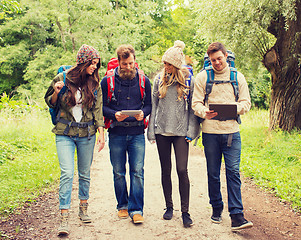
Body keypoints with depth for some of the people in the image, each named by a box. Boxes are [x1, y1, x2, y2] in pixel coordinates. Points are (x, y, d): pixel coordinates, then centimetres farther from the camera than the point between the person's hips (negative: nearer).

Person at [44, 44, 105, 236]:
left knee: (85, 173, 11)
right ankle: (64, 218, -9)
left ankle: (84, 209, 29)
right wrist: (56, 92, -11)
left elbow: (98, 110, 5)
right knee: (67, 173, -12)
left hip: (87, 134, 2)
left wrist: (101, 134, -3)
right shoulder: (62, 78, -2)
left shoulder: (95, 84, 3)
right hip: (65, 133, -2)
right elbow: (50, 103, 10)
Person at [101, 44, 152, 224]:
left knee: (137, 172, -4)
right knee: (119, 173, 9)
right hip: (116, 134, 0)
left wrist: (143, 113, -12)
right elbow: (101, 106, 3)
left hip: (137, 134, 0)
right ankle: (123, 206, 25)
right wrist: (114, 114, -16)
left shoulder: (143, 81, 5)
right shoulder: (107, 81, 1)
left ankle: (136, 210, 4)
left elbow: (149, 104, 10)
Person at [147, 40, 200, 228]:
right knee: (166, 170, 10)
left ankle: (185, 212, 3)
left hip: (181, 131, -3)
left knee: (182, 170, -8)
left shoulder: (188, 80, 0)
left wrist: (191, 131, -4)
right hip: (162, 130, 3)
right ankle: (169, 207, 24)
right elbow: (153, 105, 10)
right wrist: (152, 131, 6)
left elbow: (193, 107, 2)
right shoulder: (159, 79, 7)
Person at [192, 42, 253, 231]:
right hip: (210, 132, 0)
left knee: (233, 172, -5)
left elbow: (246, 102, 8)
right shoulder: (202, 77, 5)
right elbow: (196, 103, 2)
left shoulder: (238, 77, 8)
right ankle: (216, 208, 26)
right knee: (213, 174, 8)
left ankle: (236, 215, -2)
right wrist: (204, 112, -19)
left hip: (232, 131, 0)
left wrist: (235, 108, -14)